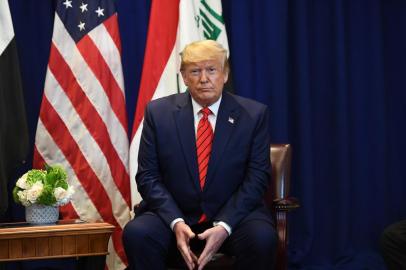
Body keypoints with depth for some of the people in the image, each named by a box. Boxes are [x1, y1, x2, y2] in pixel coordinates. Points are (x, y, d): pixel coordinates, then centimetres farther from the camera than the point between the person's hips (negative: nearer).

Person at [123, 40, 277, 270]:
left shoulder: (254, 115, -1)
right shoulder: (158, 112, 1)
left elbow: (257, 178, -4)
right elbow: (148, 176, -1)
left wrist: (224, 226, -17)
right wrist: (176, 222, -16)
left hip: (234, 215, 0)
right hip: (173, 215, 1)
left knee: (262, 237, -30)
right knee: (136, 233, -27)